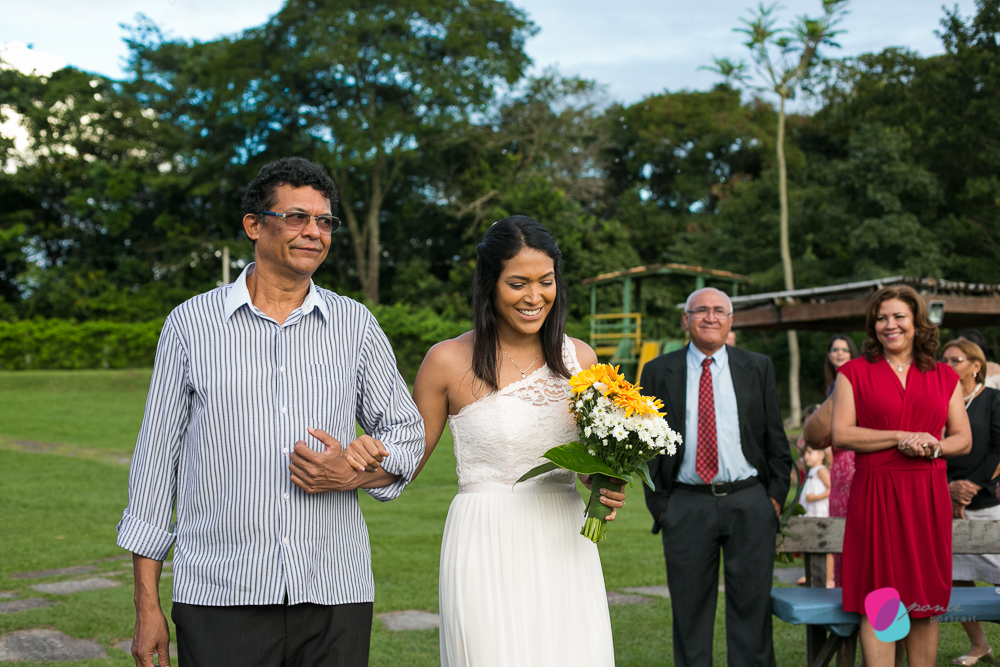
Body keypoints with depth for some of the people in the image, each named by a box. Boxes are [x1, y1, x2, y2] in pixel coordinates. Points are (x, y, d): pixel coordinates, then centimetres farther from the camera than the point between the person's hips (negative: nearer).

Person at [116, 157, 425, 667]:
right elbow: (157, 457, 5)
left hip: (335, 595, 2)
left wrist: (354, 475, -9)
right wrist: (147, 606, 3)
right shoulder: (191, 323, 3)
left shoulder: (355, 324, 7)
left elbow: (408, 433, 14)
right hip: (220, 597, -1)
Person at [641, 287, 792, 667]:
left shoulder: (758, 368, 9)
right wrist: (659, 504, -1)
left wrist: (776, 495, 1)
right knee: (689, 611, 6)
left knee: (752, 608, 5)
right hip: (687, 505, 0)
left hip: (750, 504, 1)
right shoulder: (659, 372, 5)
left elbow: (776, 438, 9)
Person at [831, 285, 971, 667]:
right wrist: (901, 438, -12)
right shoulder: (854, 373, 6)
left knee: (925, 605, 4)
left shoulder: (944, 378, 14)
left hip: (928, 496, 3)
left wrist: (933, 447, -9)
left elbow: (963, 439, 13)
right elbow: (841, 435, -3)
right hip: (875, 495, -2)